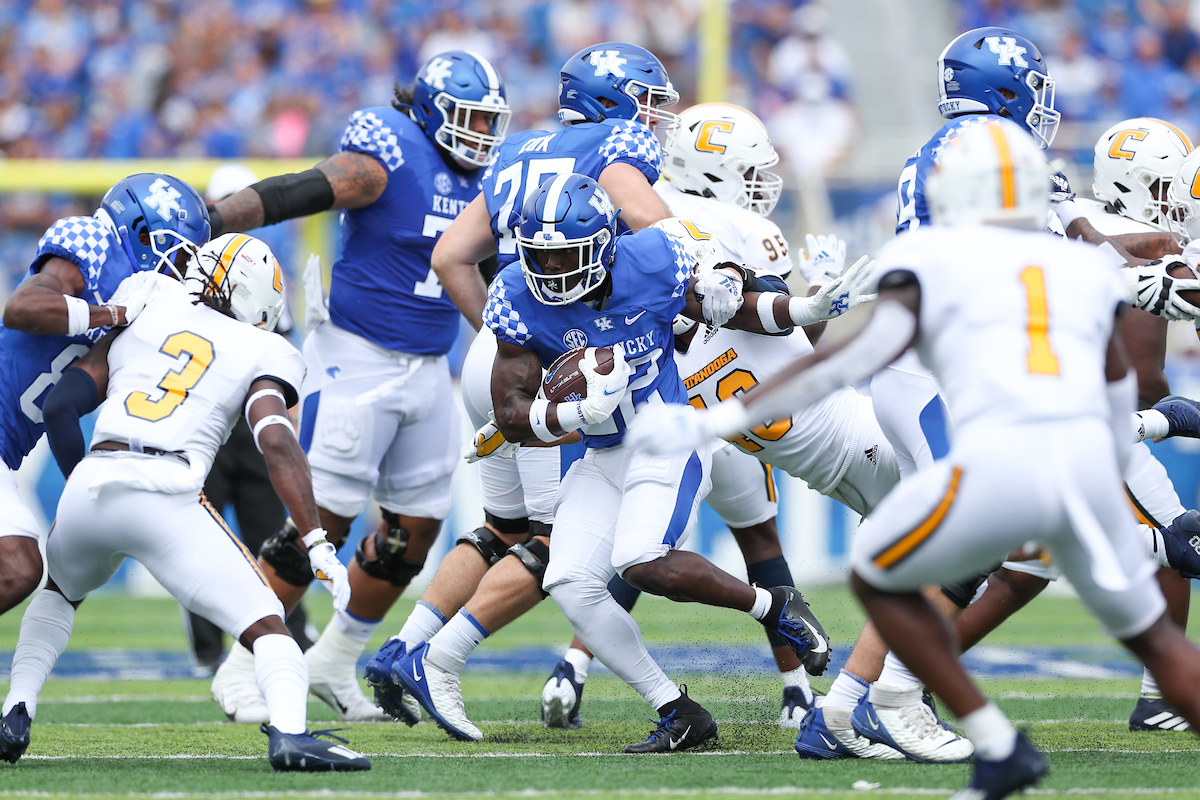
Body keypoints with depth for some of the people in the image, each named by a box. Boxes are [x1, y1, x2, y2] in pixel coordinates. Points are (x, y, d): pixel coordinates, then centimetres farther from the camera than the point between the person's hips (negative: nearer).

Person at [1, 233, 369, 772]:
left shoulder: (140, 322, 25)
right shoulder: (258, 355, 15)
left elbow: (60, 407, 18)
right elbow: (276, 444, -2)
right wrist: (318, 544, -4)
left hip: (89, 486, 4)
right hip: (167, 497, -4)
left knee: (60, 588, 35)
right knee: (264, 625, -1)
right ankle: (289, 733, -29)